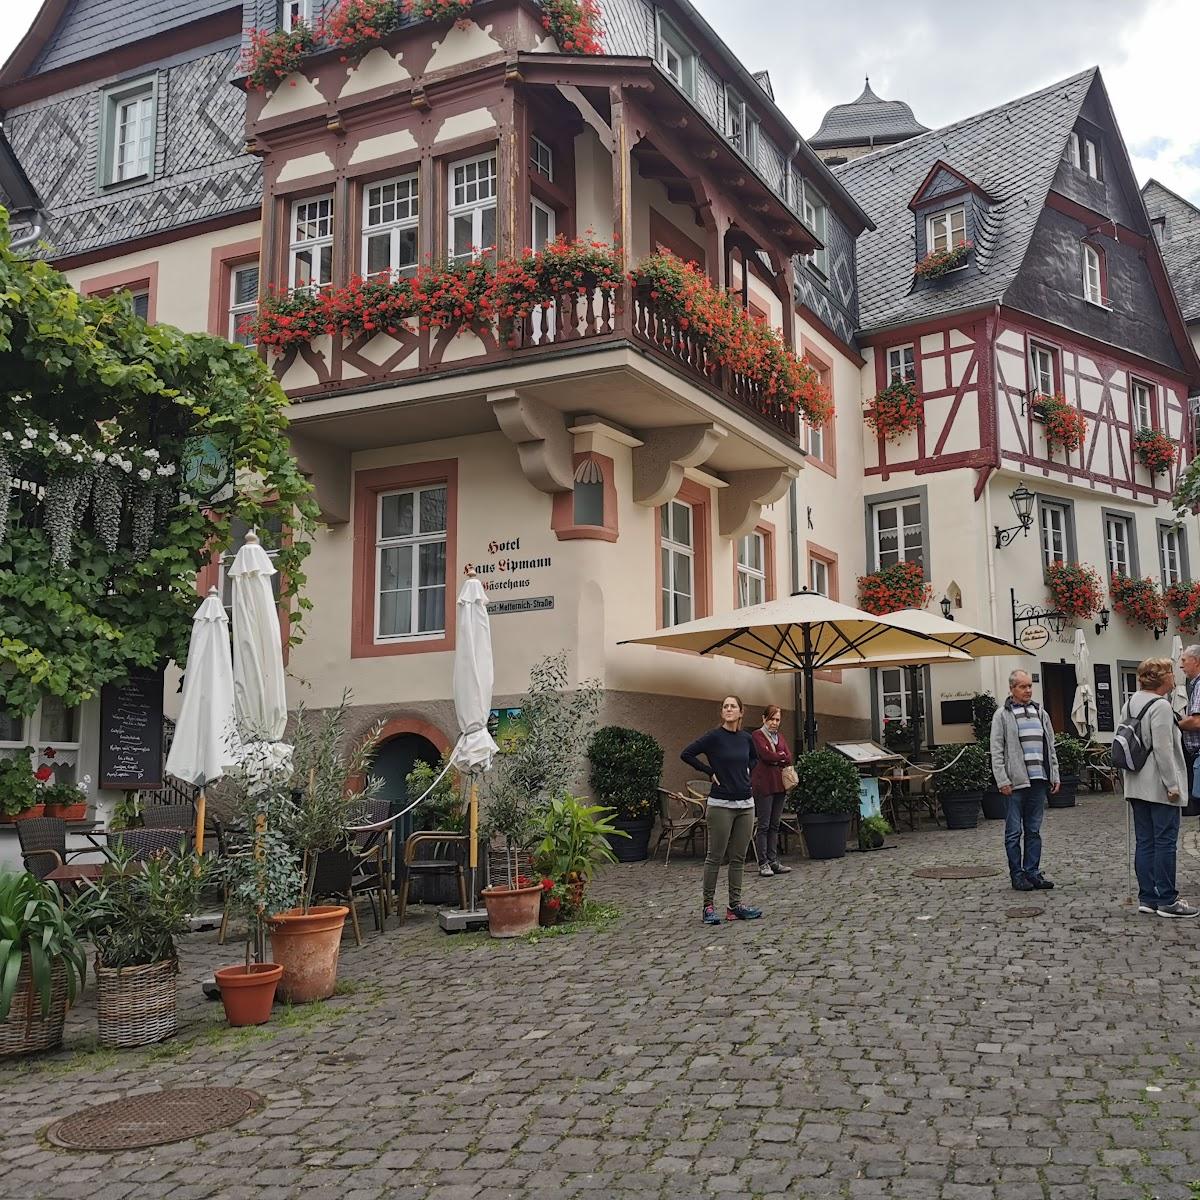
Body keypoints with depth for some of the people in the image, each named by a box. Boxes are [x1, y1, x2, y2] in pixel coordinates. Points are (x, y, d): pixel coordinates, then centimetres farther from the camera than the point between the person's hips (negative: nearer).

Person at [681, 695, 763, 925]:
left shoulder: (746, 738, 7)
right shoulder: (714, 736, -9)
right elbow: (686, 754, -10)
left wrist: (746, 772, 10)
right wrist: (710, 771, -8)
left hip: (745, 803, 6)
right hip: (721, 804, -5)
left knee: (739, 857, 9)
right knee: (715, 856, 0)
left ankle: (735, 905, 16)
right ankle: (708, 905, 8)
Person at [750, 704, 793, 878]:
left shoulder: (779, 737, 18)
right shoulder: (757, 735, -2)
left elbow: (789, 758, 7)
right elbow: (766, 754, -15)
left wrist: (775, 758, -7)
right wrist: (781, 757, -1)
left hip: (779, 784, 6)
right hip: (764, 784, -6)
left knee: (775, 825, 8)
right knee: (764, 825, -4)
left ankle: (773, 861, 12)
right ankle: (763, 863, 0)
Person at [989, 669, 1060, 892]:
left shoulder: (1040, 712, 15)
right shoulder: (1003, 715, -2)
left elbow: (1050, 746, 18)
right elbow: (996, 751, -6)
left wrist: (1055, 775, 12)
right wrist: (1002, 780, -12)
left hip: (1038, 781, 5)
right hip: (1016, 782, -5)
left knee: (1034, 831, 10)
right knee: (1014, 832, 1)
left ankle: (1033, 872, 17)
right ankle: (1017, 875, 9)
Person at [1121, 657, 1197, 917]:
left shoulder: (1131, 703, 12)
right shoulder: (1160, 706, -15)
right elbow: (1163, 749, -19)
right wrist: (1172, 785, -16)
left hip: (1136, 786, 9)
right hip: (1159, 786, -8)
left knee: (1145, 842, 10)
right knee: (1165, 842, -3)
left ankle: (1147, 898, 13)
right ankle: (1167, 901, 1)